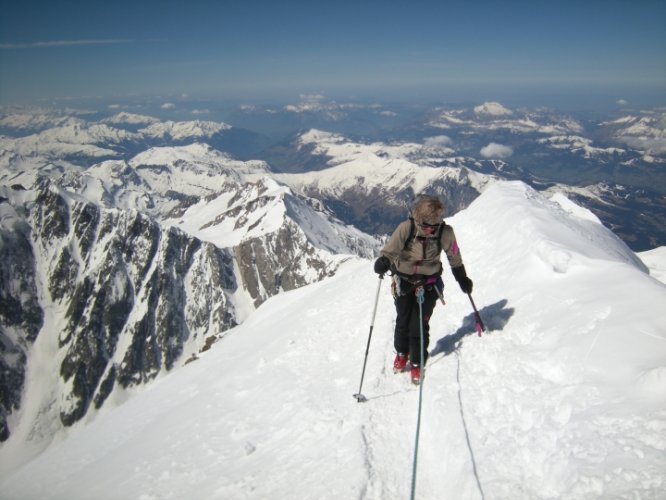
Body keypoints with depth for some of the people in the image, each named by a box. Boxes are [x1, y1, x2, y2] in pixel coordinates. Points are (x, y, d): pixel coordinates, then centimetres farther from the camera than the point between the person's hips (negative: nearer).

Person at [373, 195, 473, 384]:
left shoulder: (445, 232, -17)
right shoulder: (406, 228, -23)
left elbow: (454, 257, -1)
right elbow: (390, 249, -25)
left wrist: (463, 280, 10)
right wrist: (383, 262, -49)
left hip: (429, 281, 0)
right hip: (404, 280, 0)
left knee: (419, 324, -4)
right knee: (403, 321, 7)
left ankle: (417, 363, 17)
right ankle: (401, 353, 36)